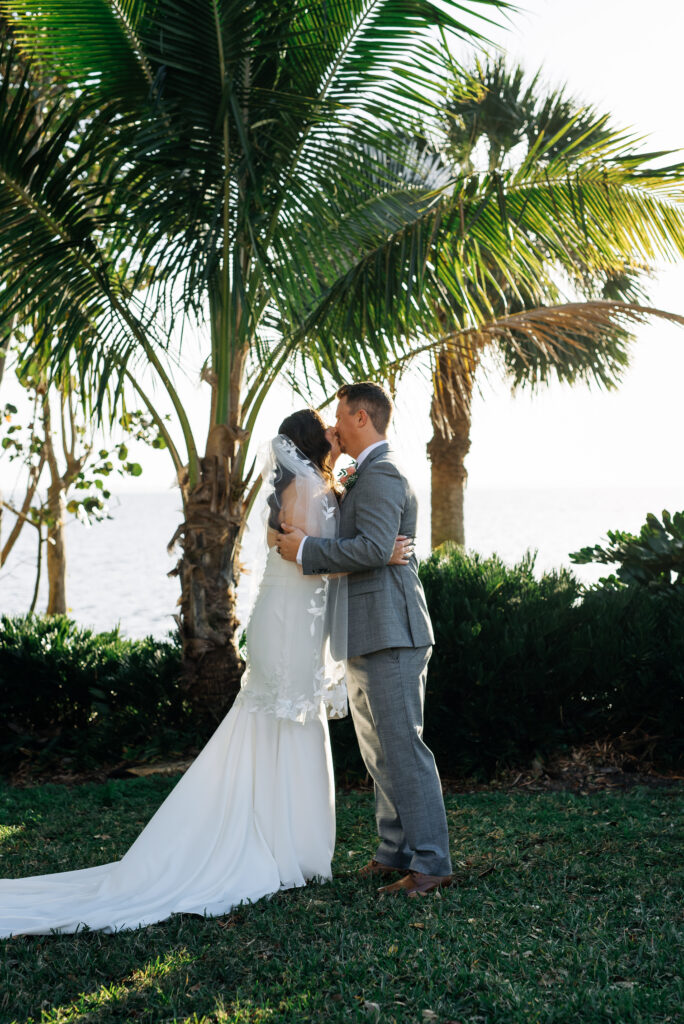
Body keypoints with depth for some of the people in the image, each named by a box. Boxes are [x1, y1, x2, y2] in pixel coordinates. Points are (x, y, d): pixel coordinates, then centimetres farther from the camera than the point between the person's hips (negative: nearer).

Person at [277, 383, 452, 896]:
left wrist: (306, 548, -19)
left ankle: (430, 862, -4)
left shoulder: (381, 474, -14)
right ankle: (397, 851, 23)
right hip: (370, 637, 11)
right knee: (379, 750, 15)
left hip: (390, 633, -11)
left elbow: (374, 548, -25)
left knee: (402, 746, -8)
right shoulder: (370, 474, 21)